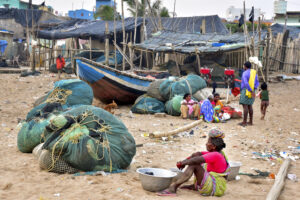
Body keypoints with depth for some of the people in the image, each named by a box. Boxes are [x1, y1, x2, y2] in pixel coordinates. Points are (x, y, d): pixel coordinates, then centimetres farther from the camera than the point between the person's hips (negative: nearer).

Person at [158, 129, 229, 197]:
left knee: (194, 164, -24)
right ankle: (195, 186, 18)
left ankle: (173, 188, -29)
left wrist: (182, 163, -15)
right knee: (197, 155, 11)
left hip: (215, 188, -10)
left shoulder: (215, 155, -20)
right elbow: (198, 154, 8)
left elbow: (196, 160, -29)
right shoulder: (217, 153, 8)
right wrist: (184, 161, -4)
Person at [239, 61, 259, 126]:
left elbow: (246, 83, -23)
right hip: (252, 91, 8)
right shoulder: (254, 73, 14)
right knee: (249, 106, 13)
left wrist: (251, 91, -24)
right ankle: (251, 121, 14)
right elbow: (257, 83, 10)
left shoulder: (245, 73, -10)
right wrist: (254, 89, 0)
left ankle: (244, 122, -9)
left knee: (245, 106, -7)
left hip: (246, 91, -8)